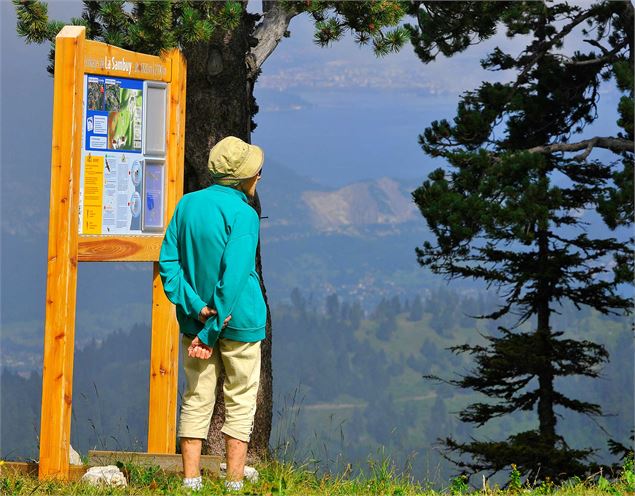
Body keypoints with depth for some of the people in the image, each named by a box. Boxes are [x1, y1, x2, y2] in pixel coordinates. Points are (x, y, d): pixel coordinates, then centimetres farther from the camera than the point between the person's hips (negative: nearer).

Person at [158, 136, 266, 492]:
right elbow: (233, 278, -20)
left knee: (197, 399, 10)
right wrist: (212, 330, -16)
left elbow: (168, 261, -2)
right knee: (241, 402, 6)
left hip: (195, 319, 5)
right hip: (239, 322, -5)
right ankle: (234, 484, 5)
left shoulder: (188, 204, 3)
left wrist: (195, 306, -8)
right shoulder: (244, 215, -15)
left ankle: (191, 482, 7)